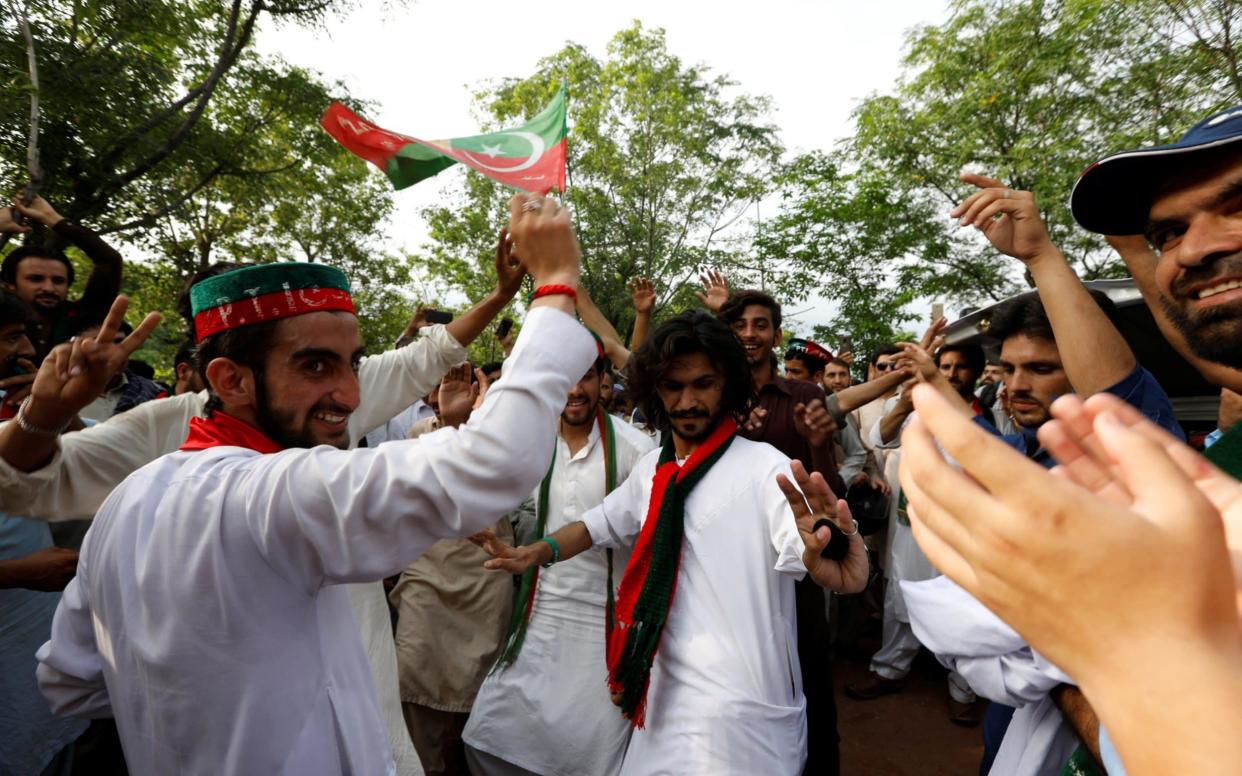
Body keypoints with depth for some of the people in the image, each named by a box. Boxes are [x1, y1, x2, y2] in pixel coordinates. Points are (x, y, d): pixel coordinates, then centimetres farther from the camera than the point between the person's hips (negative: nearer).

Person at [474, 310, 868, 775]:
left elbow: (850, 575, -30)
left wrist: (832, 565, -53)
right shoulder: (652, 467, 3)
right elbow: (602, 524, 18)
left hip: (739, 706, -6)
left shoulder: (764, 468, -18)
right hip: (664, 690, 6)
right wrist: (540, 552, 1)